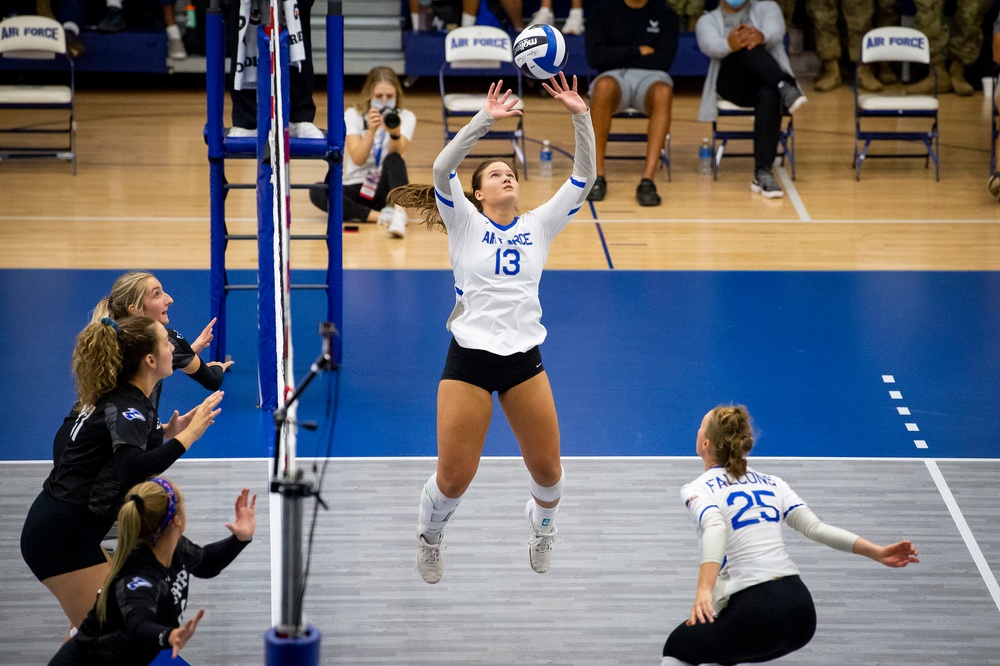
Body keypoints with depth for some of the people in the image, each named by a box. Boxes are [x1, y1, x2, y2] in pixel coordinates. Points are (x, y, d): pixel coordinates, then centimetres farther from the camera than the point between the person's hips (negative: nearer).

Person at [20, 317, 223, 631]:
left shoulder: (109, 398, 10)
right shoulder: (127, 408, -17)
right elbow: (132, 469, -35)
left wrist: (166, 432, 17)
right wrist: (187, 436, -33)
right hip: (64, 537, -10)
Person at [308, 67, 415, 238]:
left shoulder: (406, 117, -1)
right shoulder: (353, 115, -2)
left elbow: (396, 153, -20)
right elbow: (358, 159, -16)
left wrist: (395, 133, -41)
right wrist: (371, 130, -33)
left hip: (385, 188, -1)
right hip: (356, 190, 1)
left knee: (393, 160, -33)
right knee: (317, 192, -29)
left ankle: (399, 212, -53)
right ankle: (378, 215, -35)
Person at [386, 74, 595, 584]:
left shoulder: (538, 225, 8)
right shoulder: (465, 223, 1)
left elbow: (583, 177, 0)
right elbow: (442, 168, -16)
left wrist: (580, 116, -11)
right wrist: (486, 119, -25)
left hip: (525, 359, 3)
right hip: (469, 356, -3)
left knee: (546, 468, 6)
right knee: (454, 478, -4)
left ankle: (542, 525, 41)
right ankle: (429, 533, 29)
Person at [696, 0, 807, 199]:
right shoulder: (708, 20, 16)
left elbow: (775, 31, -10)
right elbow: (710, 46, -10)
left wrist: (761, 37, -37)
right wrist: (729, 44, -36)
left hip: (765, 81, 0)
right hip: (732, 84, 0)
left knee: (770, 94, -38)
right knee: (743, 46, -30)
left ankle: (763, 174, -44)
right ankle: (785, 86, -48)